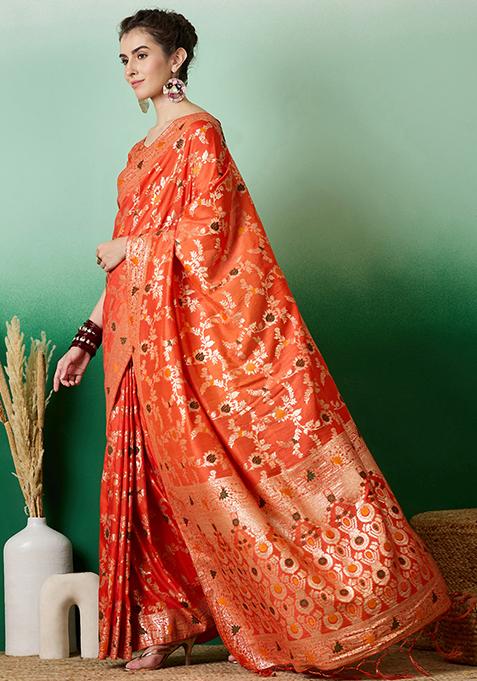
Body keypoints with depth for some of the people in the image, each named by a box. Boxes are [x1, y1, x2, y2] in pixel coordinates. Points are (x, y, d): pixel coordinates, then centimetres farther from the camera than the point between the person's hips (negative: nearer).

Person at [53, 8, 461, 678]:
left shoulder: (198, 131, -5)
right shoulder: (141, 153, 19)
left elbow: (204, 237, -15)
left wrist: (127, 248, -5)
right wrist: (86, 340, 14)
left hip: (204, 337, -8)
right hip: (148, 345, 8)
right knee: (159, 477, 6)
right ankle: (164, 625, 11)